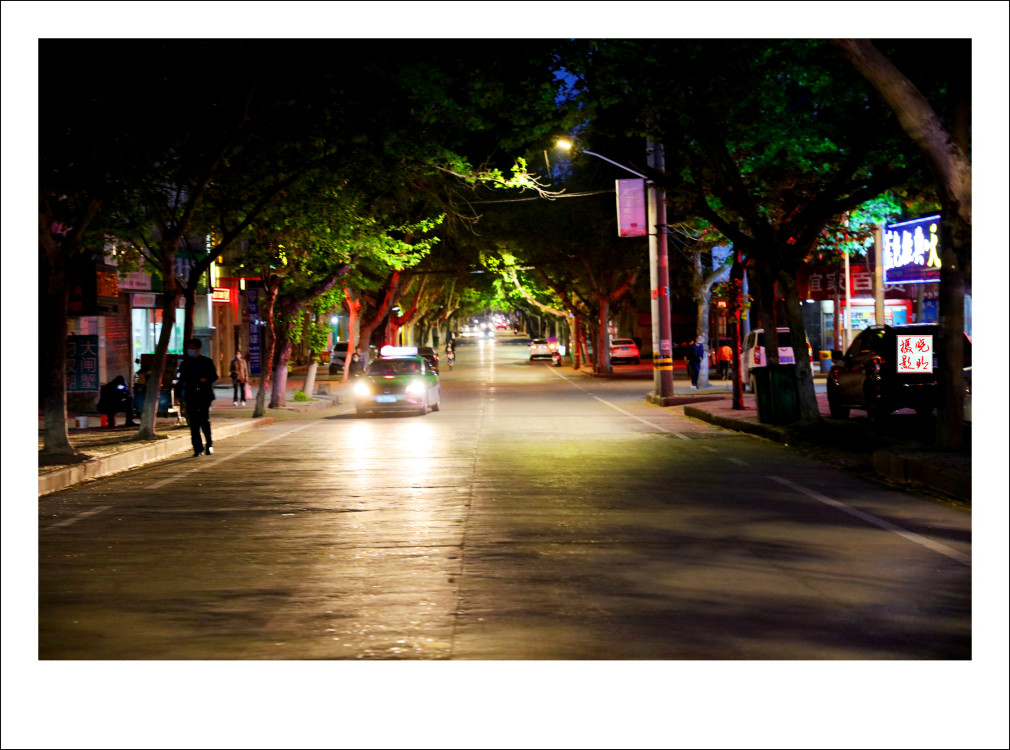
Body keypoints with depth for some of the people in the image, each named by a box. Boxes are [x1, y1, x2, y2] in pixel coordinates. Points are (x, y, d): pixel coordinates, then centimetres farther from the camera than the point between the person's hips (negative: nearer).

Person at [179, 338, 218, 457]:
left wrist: (206, 379, -17)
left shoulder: (207, 362, 4)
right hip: (191, 396, 2)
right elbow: (181, 379, 11)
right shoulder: (185, 363, 9)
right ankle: (198, 448, 3)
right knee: (193, 423, -1)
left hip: (204, 395, -2)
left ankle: (209, 444, 15)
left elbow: (214, 376, 4)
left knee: (205, 421, -5)